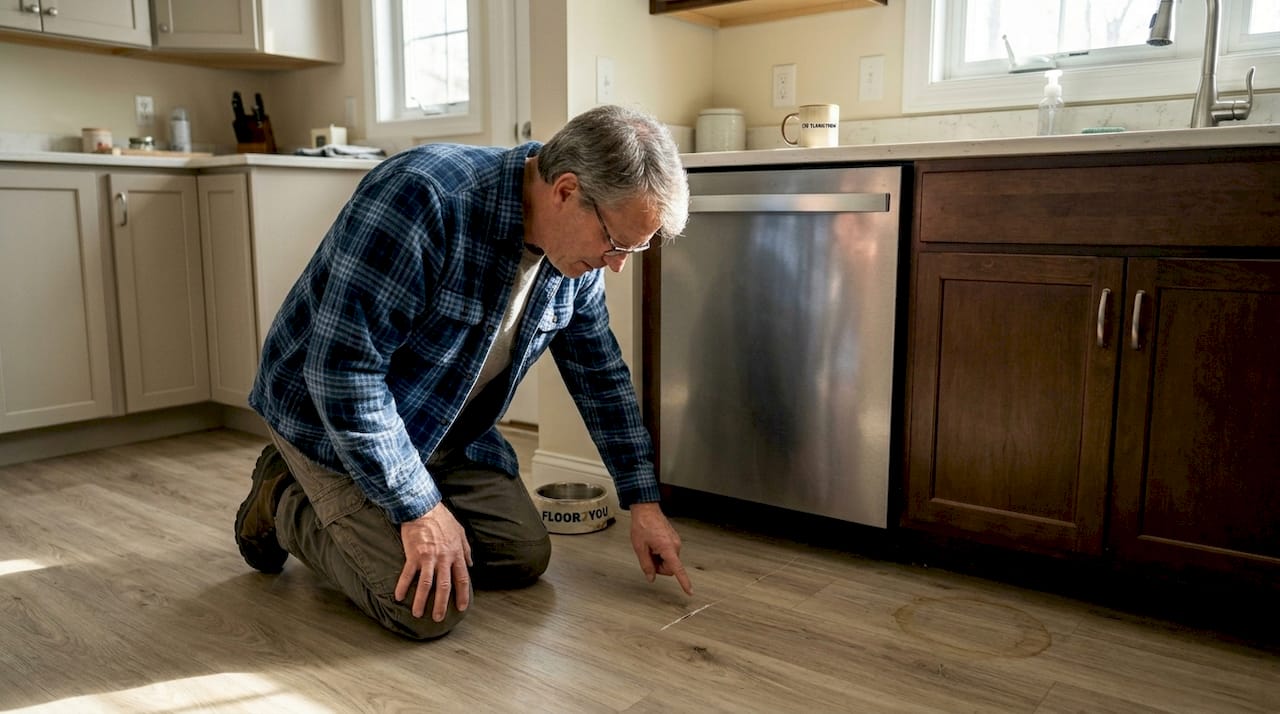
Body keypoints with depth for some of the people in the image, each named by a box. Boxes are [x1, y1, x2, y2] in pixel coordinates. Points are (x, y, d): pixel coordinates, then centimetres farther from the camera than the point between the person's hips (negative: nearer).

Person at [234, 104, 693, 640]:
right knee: (428, 609, -16)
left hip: (446, 430, 8)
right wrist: (420, 508, -26)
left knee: (524, 558, 5)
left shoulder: (576, 253, -8)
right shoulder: (420, 196, -33)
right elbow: (342, 369, -31)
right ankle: (286, 503, 8)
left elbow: (601, 374, 4)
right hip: (331, 417, -7)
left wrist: (643, 503, 3)